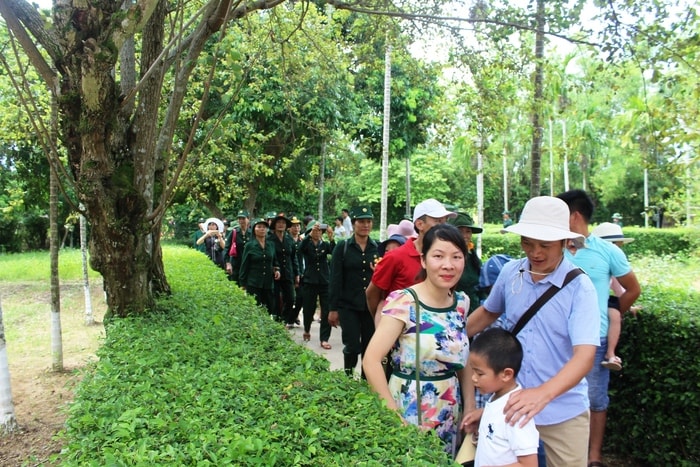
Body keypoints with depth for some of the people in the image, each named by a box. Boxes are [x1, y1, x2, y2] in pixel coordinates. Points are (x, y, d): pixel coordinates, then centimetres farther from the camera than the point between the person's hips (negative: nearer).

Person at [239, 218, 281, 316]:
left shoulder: (271, 245, 10)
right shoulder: (249, 246, 0)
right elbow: (244, 266, 2)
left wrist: (276, 269, 2)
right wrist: (243, 284, 1)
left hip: (268, 283, 3)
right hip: (253, 284, -3)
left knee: (270, 310, 1)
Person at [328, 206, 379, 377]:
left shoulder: (377, 247, 4)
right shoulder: (342, 247, -2)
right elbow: (335, 279, -4)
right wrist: (333, 308, -6)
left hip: (371, 305, 2)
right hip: (348, 306, -2)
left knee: (369, 347, 8)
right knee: (352, 347, -2)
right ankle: (348, 378, 22)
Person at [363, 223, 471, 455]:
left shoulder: (462, 302, 0)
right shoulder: (403, 302, -19)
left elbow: (464, 360, 11)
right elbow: (371, 360, -24)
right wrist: (394, 416, -22)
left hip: (450, 413, 6)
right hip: (410, 411, -6)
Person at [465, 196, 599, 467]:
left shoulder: (579, 287, -16)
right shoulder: (510, 273, -5)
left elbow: (585, 355, -26)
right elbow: (488, 312, 14)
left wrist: (544, 393, -41)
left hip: (563, 412, -3)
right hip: (512, 404, 3)